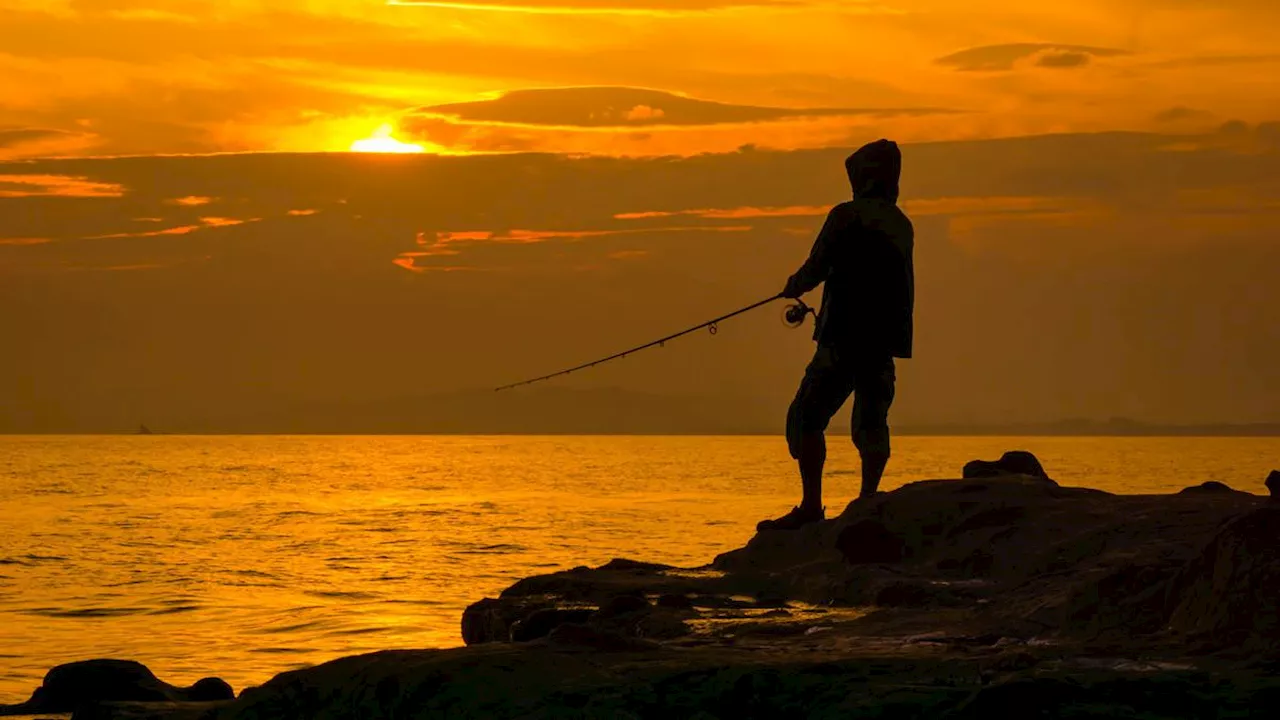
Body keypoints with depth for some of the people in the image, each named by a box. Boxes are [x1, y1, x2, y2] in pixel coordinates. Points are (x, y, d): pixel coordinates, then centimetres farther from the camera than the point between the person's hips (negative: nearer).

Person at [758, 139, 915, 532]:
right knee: (871, 422, 8)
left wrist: (793, 286, 17)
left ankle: (812, 505, -11)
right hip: (886, 339, 7)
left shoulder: (847, 215, -6)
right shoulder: (903, 225, 15)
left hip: (845, 335, -7)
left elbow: (814, 270, -4)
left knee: (807, 415, -3)